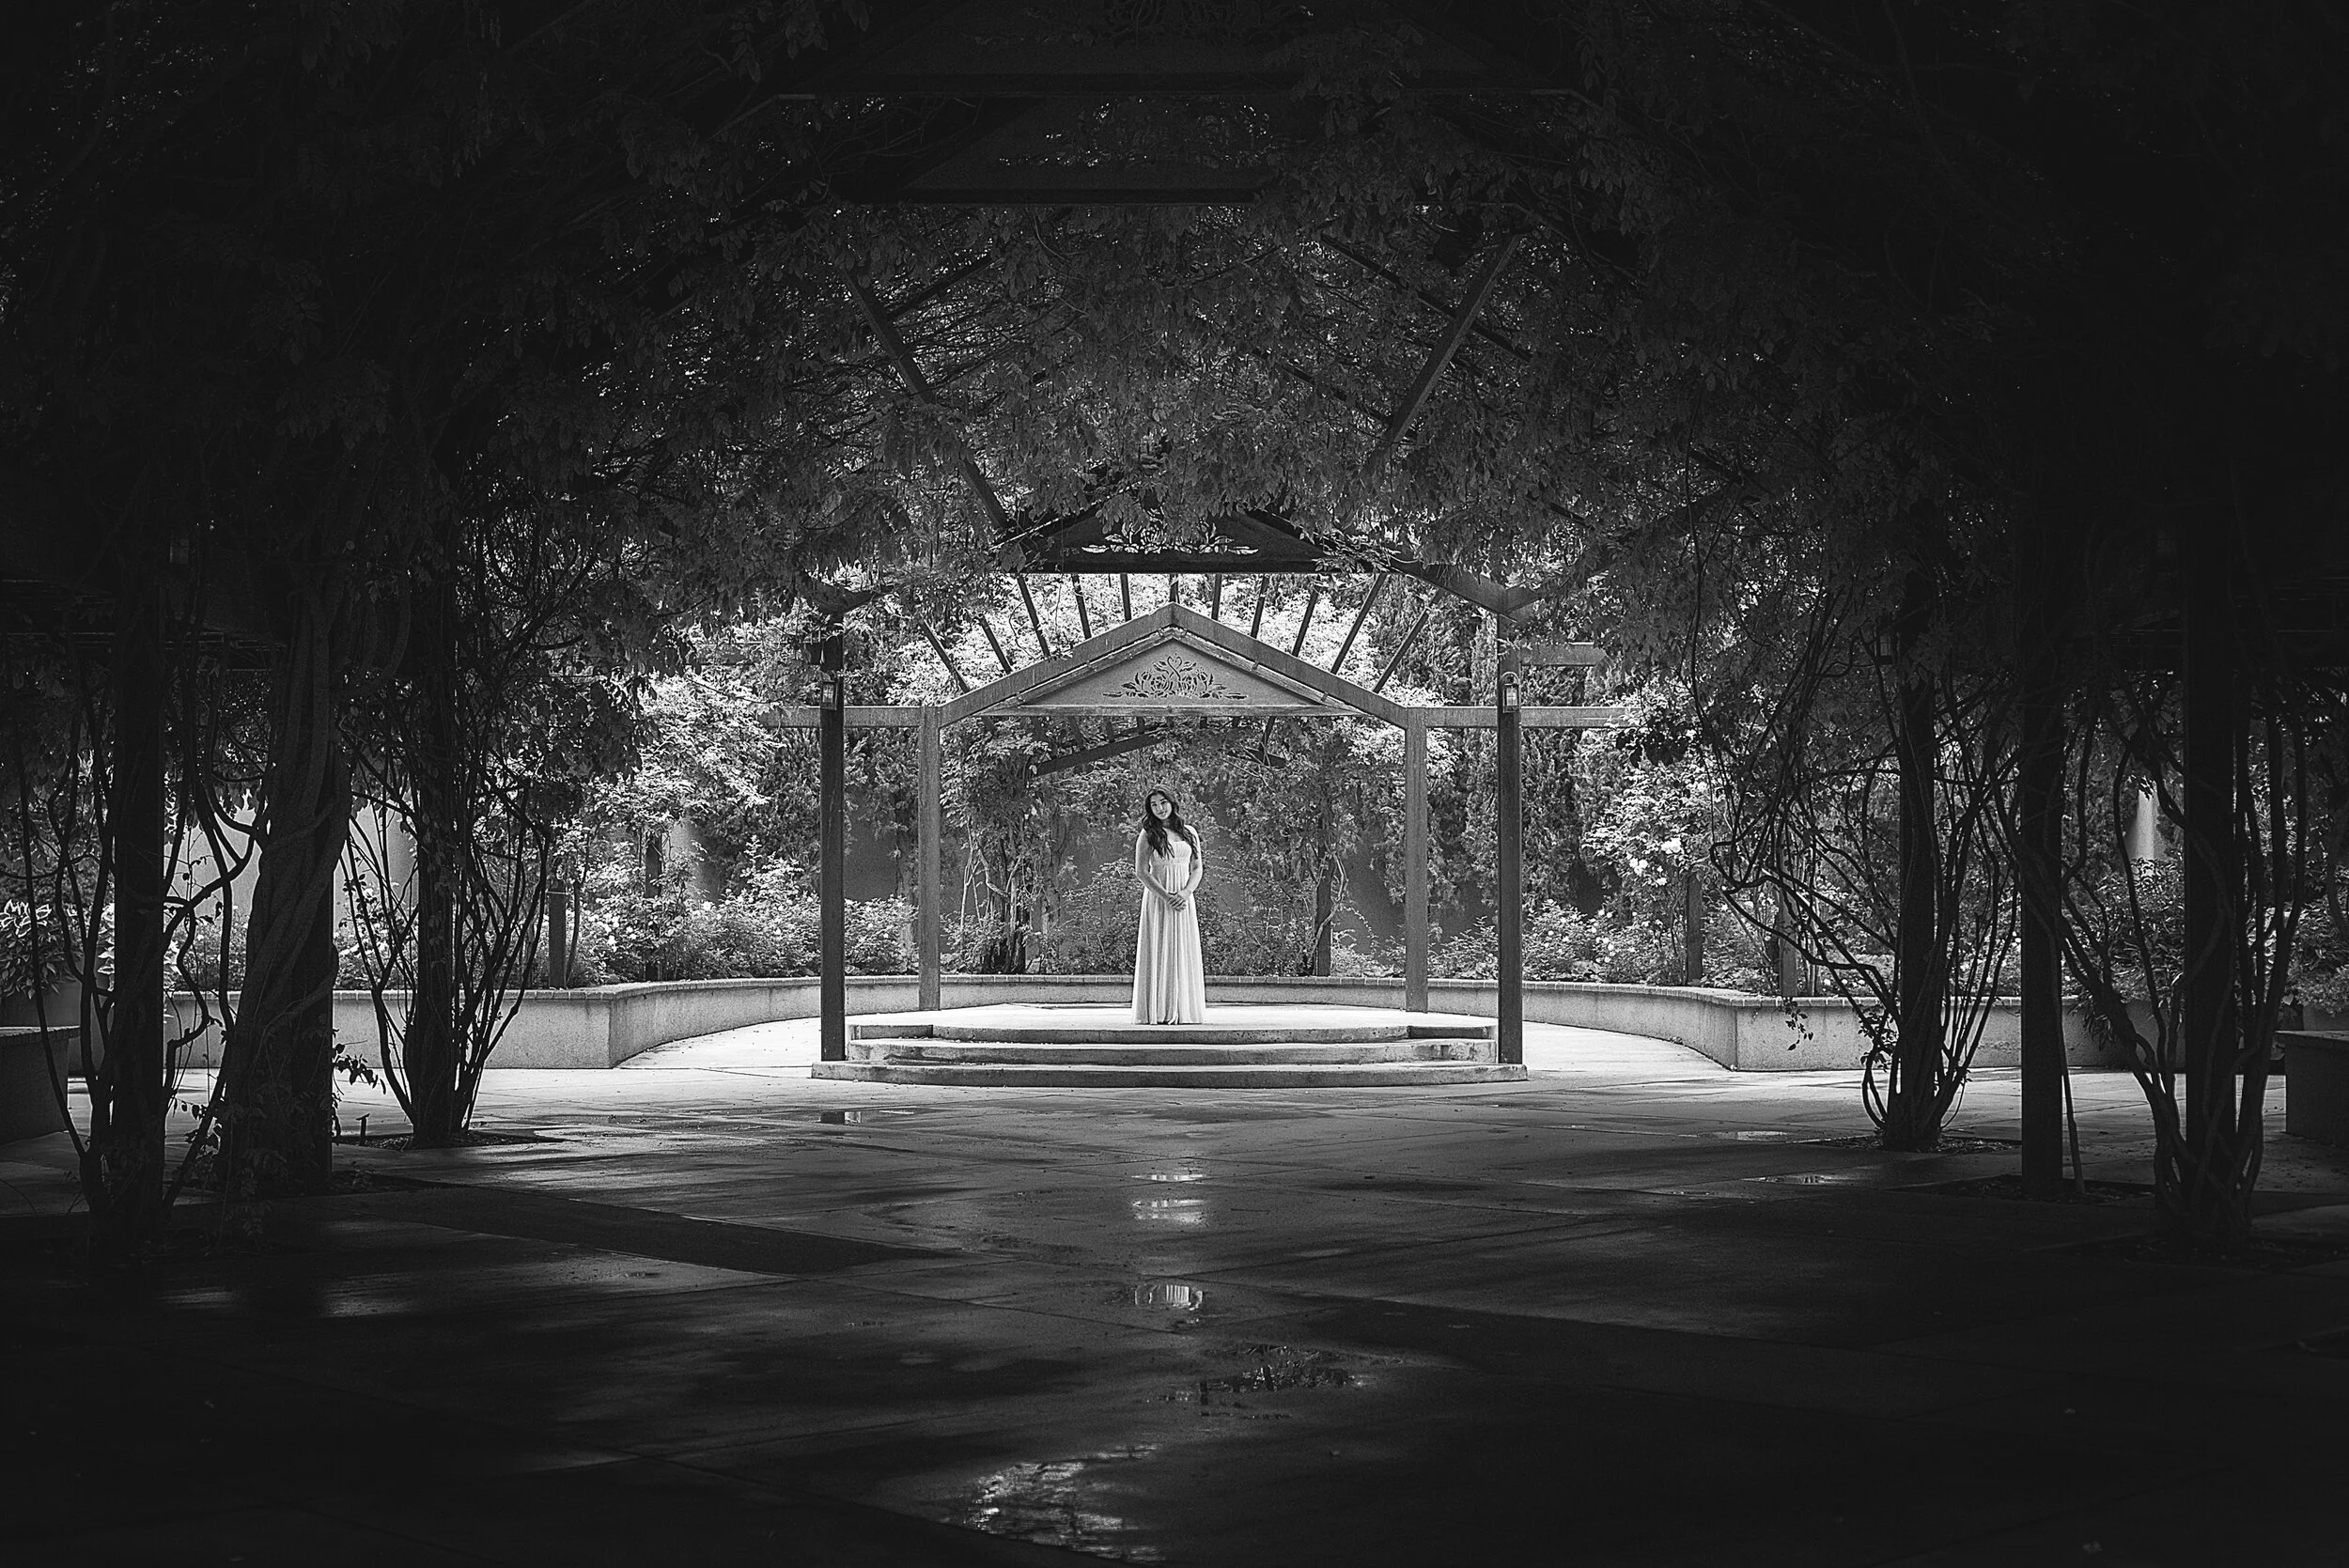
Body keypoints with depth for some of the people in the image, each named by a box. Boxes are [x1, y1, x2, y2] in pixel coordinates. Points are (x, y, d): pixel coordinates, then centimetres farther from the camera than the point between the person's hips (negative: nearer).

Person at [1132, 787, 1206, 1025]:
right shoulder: (1147, 835, 0)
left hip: (1184, 901, 3)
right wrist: (1166, 897, -14)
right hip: (1157, 900, -3)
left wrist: (1185, 893, -8)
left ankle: (1184, 1011, 3)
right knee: (1159, 954, -5)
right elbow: (1141, 871, -6)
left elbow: (1197, 868, 10)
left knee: (1184, 954, 1)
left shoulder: (1189, 832, 11)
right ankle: (1158, 1012, -5)